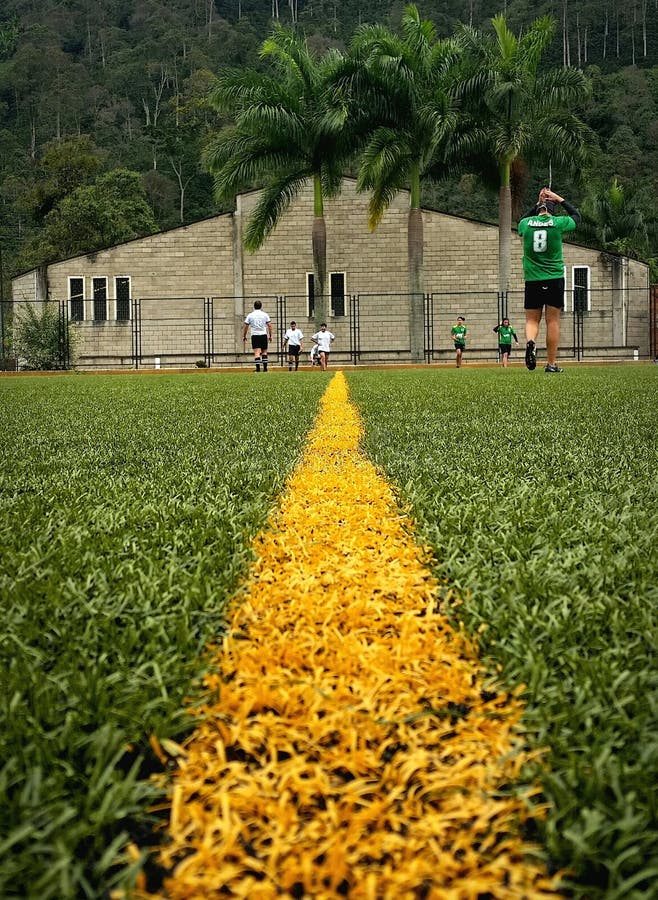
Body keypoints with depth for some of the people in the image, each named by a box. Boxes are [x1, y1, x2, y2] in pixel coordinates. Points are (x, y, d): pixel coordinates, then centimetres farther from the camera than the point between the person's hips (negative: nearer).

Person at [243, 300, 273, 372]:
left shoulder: (250, 315, 2)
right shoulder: (265, 314, 3)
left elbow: (246, 326, 5)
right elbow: (269, 325, 2)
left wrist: (244, 336, 15)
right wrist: (270, 335, 8)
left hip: (254, 335, -1)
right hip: (263, 335, 1)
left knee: (257, 352, -7)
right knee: (264, 352, 11)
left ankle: (258, 368, -17)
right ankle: (265, 368, 10)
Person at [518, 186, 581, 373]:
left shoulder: (526, 224, 1)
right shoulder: (558, 223, -3)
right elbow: (576, 215, 19)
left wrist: (537, 204, 26)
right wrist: (559, 199, 23)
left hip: (532, 279, 1)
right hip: (555, 279, -1)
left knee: (532, 320, 8)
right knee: (553, 321, 3)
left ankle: (530, 341, -23)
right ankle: (551, 363, 4)